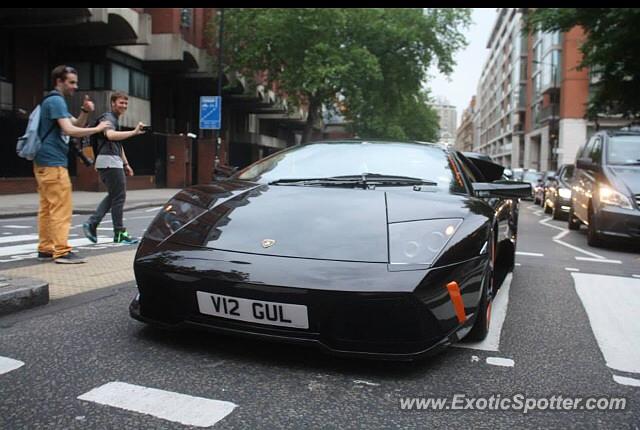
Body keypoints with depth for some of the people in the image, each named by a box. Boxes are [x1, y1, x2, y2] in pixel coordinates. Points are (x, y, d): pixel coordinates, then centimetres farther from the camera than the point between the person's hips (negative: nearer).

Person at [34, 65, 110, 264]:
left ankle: (45, 249, 14)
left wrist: (85, 111, 3)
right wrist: (97, 129, -14)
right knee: (61, 208, -11)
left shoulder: (55, 101, 21)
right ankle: (62, 251, -11)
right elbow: (69, 130, -23)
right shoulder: (56, 101, -11)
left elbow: (77, 124, 21)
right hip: (53, 162, -10)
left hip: (45, 162, 10)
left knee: (47, 208, 10)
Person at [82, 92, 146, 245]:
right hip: (109, 161, -10)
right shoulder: (109, 118, -8)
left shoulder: (115, 119, 23)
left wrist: (126, 163, 27)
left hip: (113, 161, 10)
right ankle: (119, 233, 1)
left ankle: (92, 223, 9)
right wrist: (133, 132, -39)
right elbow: (111, 135, -31)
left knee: (113, 195, 14)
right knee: (119, 196, -5)